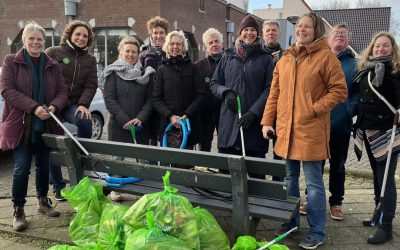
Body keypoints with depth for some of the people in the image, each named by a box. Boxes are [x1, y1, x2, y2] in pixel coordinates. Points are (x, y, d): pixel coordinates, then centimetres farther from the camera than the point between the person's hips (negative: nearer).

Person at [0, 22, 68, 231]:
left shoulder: (52, 65, 9)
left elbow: (62, 91, 6)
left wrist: (53, 106, -17)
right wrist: (34, 107, -22)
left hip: (46, 125, 4)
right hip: (21, 124, -3)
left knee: (43, 165, 13)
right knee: (21, 169, -4)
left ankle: (43, 201, 32)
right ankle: (18, 210, 11)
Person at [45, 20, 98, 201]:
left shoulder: (90, 59, 10)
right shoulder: (53, 52, 1)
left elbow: (91, 85, 3)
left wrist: (83, 104, -14)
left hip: (74, 104, 1)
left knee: (84, 122, -32)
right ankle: (57, 186, 16)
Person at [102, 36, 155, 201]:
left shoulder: (146, 73, 10)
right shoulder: (113, 72, 3)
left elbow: (150, 99, 5)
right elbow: (109, 98, -5)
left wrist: (140, 118, -10)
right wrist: (124, 120, -13)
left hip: (141, 124, 2)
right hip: (118, 124, -2)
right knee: (117, 156, 3)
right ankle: (115, 189, 18)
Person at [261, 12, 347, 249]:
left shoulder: (326, 56, -5)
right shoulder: (285, 59, 12)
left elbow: (340, 90, -6)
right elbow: (274, 93, 13)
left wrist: (315, 109, -15)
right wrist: (267, 121, 7)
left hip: (311, 130, -6)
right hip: (286, 130, 6)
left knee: (313, 183, 2)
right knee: (289, 179, 16)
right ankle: (291, 221, 33)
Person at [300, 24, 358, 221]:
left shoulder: (354, 64, 5)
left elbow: (358, 92, 0)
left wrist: (350, 111, -14)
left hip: (341, 125, 0)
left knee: (337, 166, 12)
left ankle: (336, 202, 25)